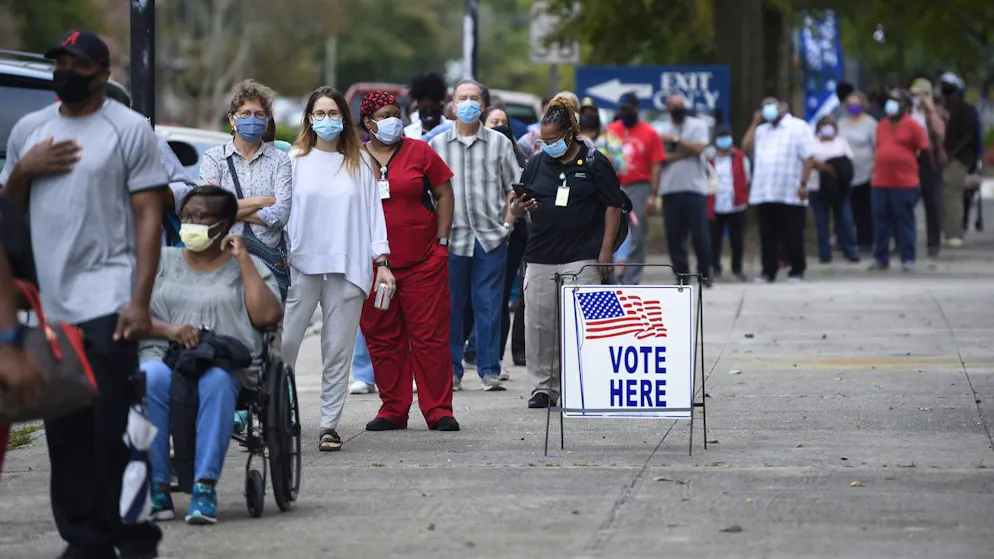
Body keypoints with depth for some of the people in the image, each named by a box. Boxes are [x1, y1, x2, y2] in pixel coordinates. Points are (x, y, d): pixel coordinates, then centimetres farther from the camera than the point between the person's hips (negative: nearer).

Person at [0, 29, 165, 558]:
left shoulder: (129, 128, 0)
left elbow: (149, 217, -5)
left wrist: (140, 301, -14)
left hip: (105, 302, -5)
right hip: (46, 304, 5)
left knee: (113, 429, -8)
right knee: (64, 432, 6)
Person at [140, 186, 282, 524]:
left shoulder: (248, 266, 18)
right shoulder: (162, 261, 22)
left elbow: (267, 316, 0)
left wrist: (243, 260, 2)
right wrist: (169, 329, -10)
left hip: (226, 361, -1)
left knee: (216, 381, -38)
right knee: (150, 379, -36)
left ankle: (205, 486, -40)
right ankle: (157, 488, -33)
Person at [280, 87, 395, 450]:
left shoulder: (359, 166, 10)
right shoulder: (295, 162, 6)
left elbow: (373, 212, 10)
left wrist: (381, 262, 4)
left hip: (348, 268, 1)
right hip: (301, 265, -1)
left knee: (339, 349, 1)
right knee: (284, 341, -8)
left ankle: (329, 424, 5)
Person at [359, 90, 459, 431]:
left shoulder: (419, 152, 4)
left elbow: (444, 195, 7)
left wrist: (442, 242, 0)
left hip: (423, 262, -1)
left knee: (430, 336, -3)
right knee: (382, 338, 5)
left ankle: (438, 411, 1)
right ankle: (392, 411, 13)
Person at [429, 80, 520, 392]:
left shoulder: (499, 143, 7)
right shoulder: (437, 145, 7)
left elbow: (514, 188, 10)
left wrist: (508, 223, -1)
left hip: (491, 237, 0)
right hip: (451, 237, 0)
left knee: (489, 305, 0)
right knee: (450, 305, 3)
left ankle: (489, 370, 6)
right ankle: (451, 370, 10)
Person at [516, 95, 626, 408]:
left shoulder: (594, 163, 0)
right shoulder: (537, 164, 12)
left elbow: (613, 206, 0)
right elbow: (518, 205, 17)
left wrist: (605, 252, -6)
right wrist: (520, 208, -8)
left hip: (582, 258, -4)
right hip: (540, 258, 4)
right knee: (538, 325, 3)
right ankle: (543, 387, 12)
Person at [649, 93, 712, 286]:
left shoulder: (698, 125, 7)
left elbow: (698, 148, -8)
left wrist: (675, 140, -4)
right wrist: (682, 153, -10)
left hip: (694, 188, -2)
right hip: (670, 189, 2)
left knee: (699, 233, -6)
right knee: (674, 235, 0)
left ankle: (705, 273, 6)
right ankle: (681, 275, 6)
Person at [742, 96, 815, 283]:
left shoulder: (799, 127, 1)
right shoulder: (762, 130, 20)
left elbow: (808, 158, -5)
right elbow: (747, 148, 7)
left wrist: (803, 184, -14)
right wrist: (755, 123, 9)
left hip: (791, 195, -5)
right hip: (764, 194, 5)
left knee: (792, 236, -1)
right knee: (768, 236, 5)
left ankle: (797, 271, 7)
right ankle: (768, 271, 9)